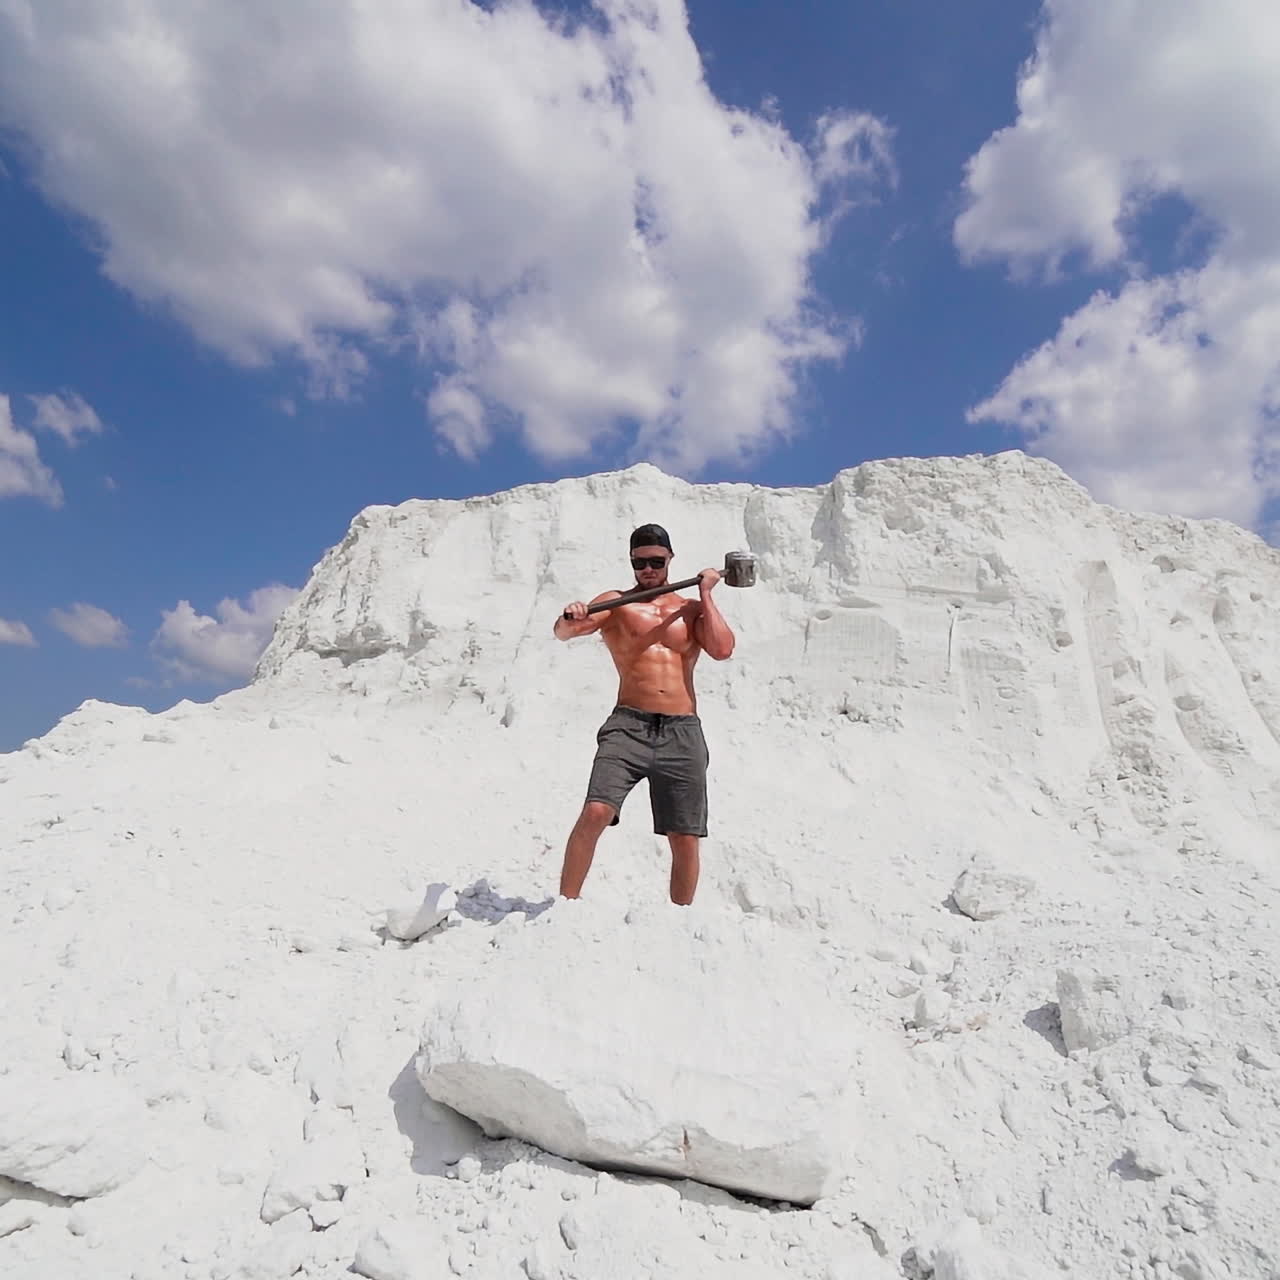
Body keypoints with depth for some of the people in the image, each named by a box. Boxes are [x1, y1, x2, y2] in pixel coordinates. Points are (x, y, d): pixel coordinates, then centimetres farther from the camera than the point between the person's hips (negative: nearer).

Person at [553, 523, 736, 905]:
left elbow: (722, 649, 0)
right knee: (595, 813, -20)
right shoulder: (616, 603, 9)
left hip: (683, 733, 2)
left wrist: (706, 594, 4)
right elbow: (564, 633, -7)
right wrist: (569, 619, -31)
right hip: (629, 725, -2)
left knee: (685, 839, 4)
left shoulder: (693, 610, 17)